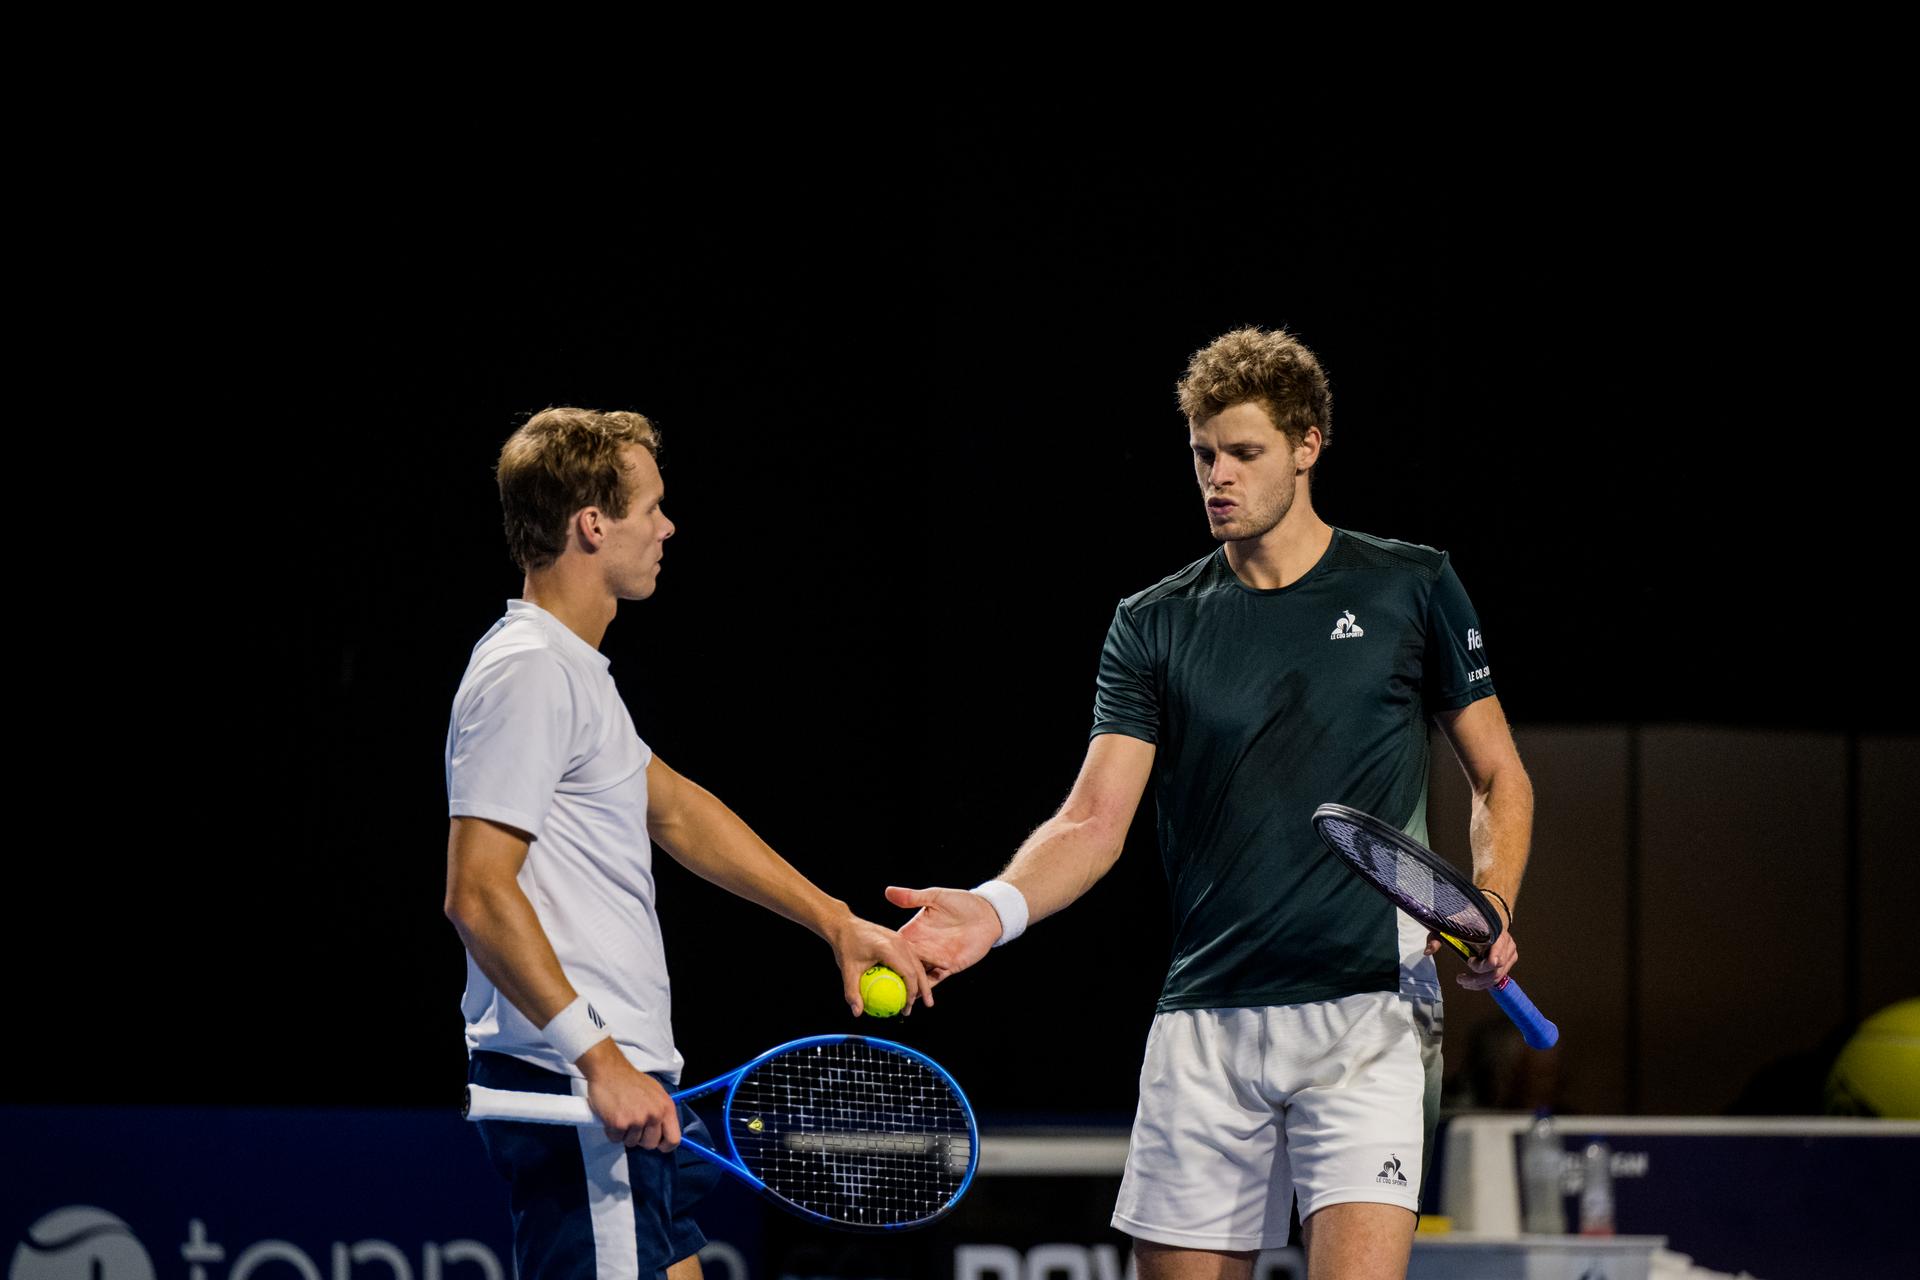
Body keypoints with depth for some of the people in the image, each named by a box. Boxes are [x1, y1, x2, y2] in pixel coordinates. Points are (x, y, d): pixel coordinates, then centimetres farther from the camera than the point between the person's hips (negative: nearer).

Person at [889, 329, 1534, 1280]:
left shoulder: (1412, 590, 5)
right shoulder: (1153, 627, 8)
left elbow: (1499, 779, 11)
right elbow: (1094, 819, -1)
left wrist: (1490, 909, -8)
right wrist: (998, 908, -21)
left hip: (1367, 1012, -2)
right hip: (1205, 1024, 3)